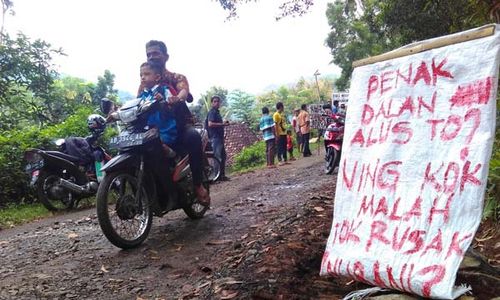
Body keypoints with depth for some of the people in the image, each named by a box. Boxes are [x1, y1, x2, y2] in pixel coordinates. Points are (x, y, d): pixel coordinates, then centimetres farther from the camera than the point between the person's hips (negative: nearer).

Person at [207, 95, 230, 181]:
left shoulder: (217, 112, 21)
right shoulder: (212, 112, -9)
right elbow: (210, 124, -22)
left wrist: (224, 123, 14)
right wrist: (222, 124, -19)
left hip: (220, 137, 10)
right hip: (215, 137, -10)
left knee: (223, 156, 13)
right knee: (218, 157, -11)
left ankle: (222, 175, 20)